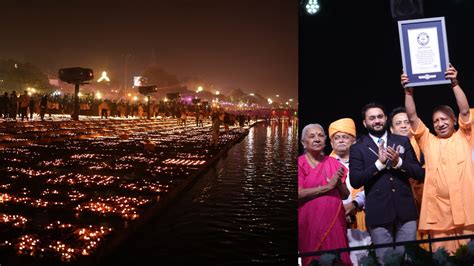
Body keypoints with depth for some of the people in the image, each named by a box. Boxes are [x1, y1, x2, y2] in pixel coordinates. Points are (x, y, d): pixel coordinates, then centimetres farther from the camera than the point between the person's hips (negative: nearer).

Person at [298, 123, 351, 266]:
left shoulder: (333, 162, 9)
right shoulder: (300, 163, -4)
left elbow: (345, 195, 10)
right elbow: (299, 193, -14)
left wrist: (339, 183, -10)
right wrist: (328, 186, -15)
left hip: (335, 219, 4)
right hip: (310, 220, -4)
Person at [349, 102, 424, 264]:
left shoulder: (403, 141, 9)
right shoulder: (357, 148, 1)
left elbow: (419, 173, 3)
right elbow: (355, 181, -9)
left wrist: (398, 162, -14)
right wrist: (379, 163, -17)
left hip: (406, 210, 2)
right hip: (378, 213, -2)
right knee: (385, 260, 6)